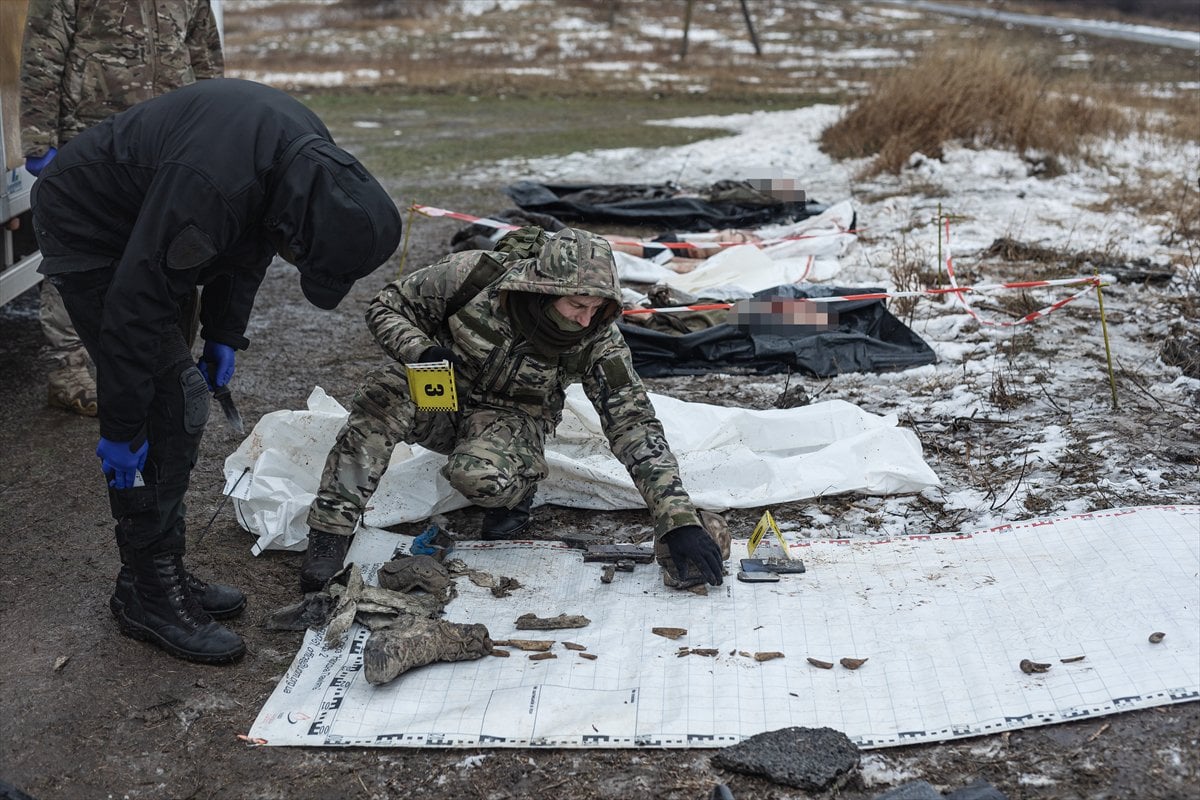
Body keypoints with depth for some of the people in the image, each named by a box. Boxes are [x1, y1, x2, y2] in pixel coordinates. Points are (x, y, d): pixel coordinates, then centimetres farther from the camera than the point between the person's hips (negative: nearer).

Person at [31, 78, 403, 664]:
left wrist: (225, 333, 3)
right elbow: (135, 307, -32)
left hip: (142, 229, 9)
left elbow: (249, 240, 6)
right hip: (87, 231, -8)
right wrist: (120, 430, -24)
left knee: (180, 403, 7)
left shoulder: (311, 156, -13)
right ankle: (148, 595, -1)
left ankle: (161, 572, 18)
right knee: (165, 404, -12)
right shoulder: (210, 185, -39)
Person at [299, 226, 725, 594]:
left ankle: (518, 488, 1)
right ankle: (329, 534, -26)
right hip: (439, 401, 1)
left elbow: (635, 426, -22)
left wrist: (680, 521, -29)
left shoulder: (596, 340, -23)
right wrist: (422, 352, -33)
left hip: (512, 418, -1)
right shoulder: (474, 275, -25)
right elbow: (386, 307, -11)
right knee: (385, 392, -33)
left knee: (481, 475, -36)